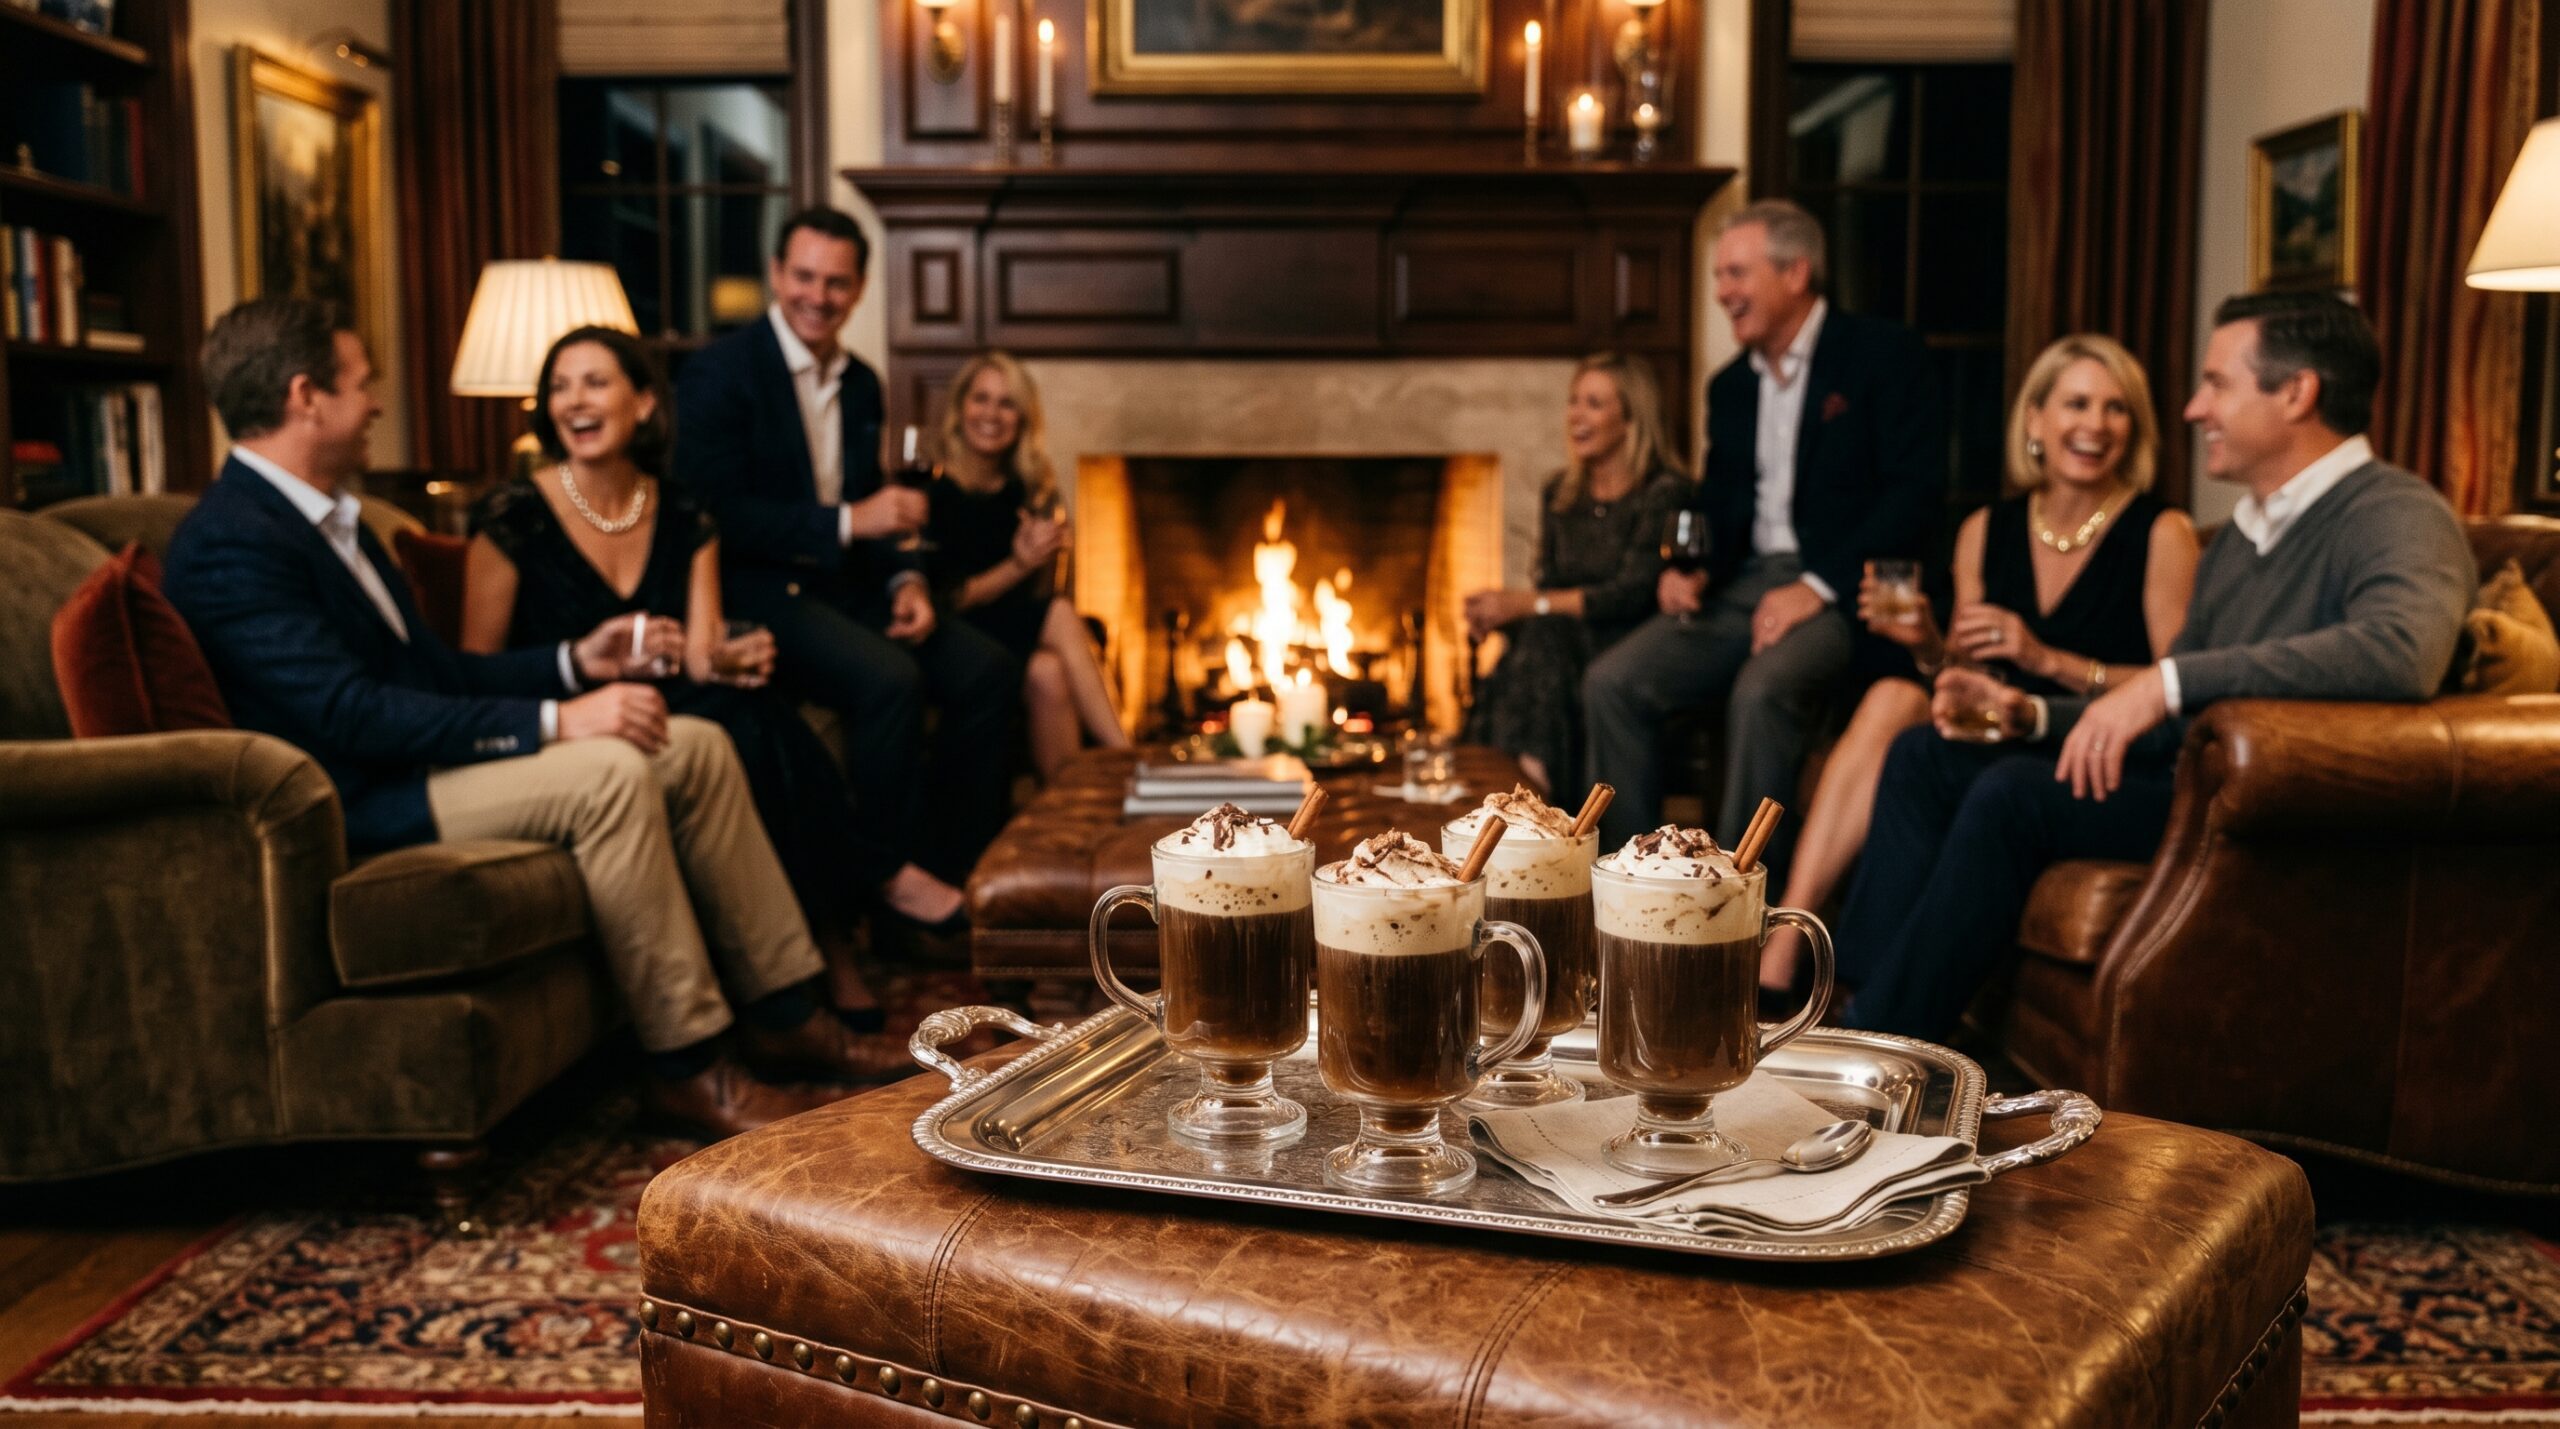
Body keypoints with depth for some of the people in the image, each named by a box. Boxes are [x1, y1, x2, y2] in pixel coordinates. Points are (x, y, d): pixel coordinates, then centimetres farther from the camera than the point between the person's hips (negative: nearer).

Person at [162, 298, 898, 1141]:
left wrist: (576, 663, 5)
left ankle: (780, 1014, 3)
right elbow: (353, 716, -25)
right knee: (609, 773, -30)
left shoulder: (326, 519, 17)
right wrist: (554, 721, -27)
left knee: (698, 747, 0)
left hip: (421, 754, 10)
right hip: (362, 805, -10)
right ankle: (685, 1065, -19)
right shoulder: (229, 543, -16)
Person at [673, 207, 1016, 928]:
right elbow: (714, 511, -18)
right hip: (755, 589, -7)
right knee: (888, 678, -31)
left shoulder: (861, 384, 15)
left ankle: (952, 868, -4)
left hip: (846, 582, 7)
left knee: (988, 671, -12)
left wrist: (905, 578, -2)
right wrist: (846, 522, -23)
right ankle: (896, 874, -14)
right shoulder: (719, 372, -8)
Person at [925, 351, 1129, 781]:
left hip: (1024, 640, 4)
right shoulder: (931, 491, -6)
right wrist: (1016, 567, -18)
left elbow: (1041, 594, 10)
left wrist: (1046, 556, -10)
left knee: (1048, 673, -30)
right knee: (1062, 617, -28)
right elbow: (945, 600, -8)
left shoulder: (1031, 491, 10)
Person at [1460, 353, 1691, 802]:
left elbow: (1632, 594, -14)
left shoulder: (1662, 492, -5)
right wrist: (1499, 609, -9)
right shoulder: (1560, 492, 18)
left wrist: (1527, 604, -16)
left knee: (1541, 643, -34)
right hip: (1561, 641, 5)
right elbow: (1549, 584, 14)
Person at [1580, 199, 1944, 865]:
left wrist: (1819, 585, -19)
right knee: (1610, 682, -14)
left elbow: (1917, 486, -11)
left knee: (1762, 689, -35)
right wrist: (1689, 571, 1)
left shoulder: (1880, 354, -2)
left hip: (1841, 589, -6)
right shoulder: (1730, 386, 20)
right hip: (1745, 584, 7)